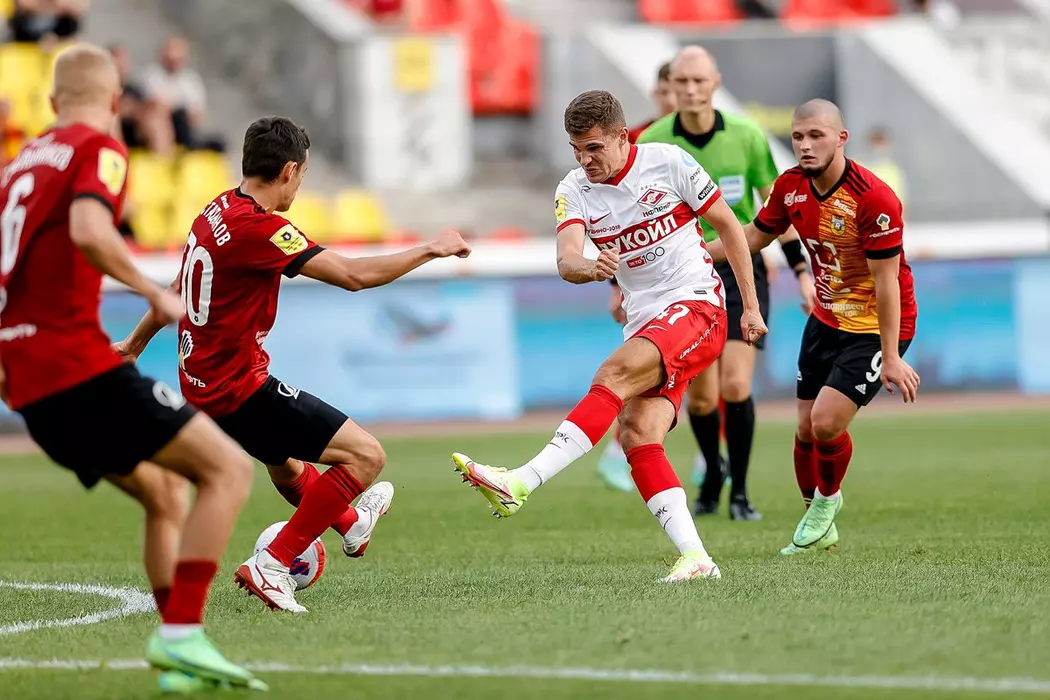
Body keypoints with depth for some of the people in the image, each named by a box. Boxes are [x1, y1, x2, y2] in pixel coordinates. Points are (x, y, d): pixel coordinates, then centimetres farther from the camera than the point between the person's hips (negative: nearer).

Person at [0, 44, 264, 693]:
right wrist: (157, 294, -14)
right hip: (78, 364, -9)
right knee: (229, 469, -7)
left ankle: (179, 655, 12)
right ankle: (181, 635, -17)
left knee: (167, 493, 20)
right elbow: (88, 230, -24)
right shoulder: (99, 151, -4)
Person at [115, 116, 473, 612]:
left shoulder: (217, 212, 5)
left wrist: (136, 342, 38)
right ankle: (271, 566, -8)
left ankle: (349, 523, 63)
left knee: (284, 459, 35)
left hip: (201, 381, 10)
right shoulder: (258, 227, -24)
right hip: (240, 389, -10)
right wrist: (432, 250, -13)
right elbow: (354, 275, -26)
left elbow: (179, 287, 23)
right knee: (366, 455, -10)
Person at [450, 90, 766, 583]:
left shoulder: (668, 162, -5)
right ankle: (695, 557, -17)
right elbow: (566, 260, -13)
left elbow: (728, 225, 4)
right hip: (646, 322, 6)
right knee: (637, 433, -15)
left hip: (697, 306, -6)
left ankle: (521, 484, -39)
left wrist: (751, 306, 3)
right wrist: (589, 267, -38)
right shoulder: (574, 192, 4)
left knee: (616, 373, -28)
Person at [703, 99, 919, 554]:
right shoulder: (791, 187, -5)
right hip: (826, 320, 7)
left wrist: (890, 358, -23)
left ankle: (827, 499, 15)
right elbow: (755, 235, 12)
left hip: (877, 327, -7)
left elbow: (886, 281, -23)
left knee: (827, 422, -16)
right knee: (806, 427, 6)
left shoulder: (874, 199, -25)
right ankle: (820, 529, 27)